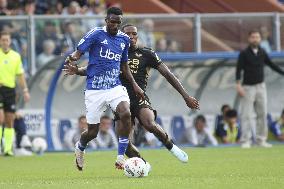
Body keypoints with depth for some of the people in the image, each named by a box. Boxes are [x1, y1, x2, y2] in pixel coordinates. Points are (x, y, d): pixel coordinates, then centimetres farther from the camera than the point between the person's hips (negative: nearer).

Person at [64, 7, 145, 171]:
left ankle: (121, 158, -16)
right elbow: (79, 52, -8)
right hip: (94, 90, -3)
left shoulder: (124, 39, 11)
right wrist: (72, 58, -31)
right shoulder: (96, 34, -4)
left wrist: (135, 85, 13)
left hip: (115, 87, 3)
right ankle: (80, 148, 39)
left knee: (126, 114, -26)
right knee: (93, 131, 1)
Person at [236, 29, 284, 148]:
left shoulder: (262, 53, 7)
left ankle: (261, 140, 10)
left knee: (262, 114, 4)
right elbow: (239, 69, -11)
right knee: (247, 115, -7)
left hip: (261, 86, 5)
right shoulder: (244, 54, -6)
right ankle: (245, 141, -5)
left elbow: (271, 65, 17)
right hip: (248, 87, -5)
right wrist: (238, 85, -22)